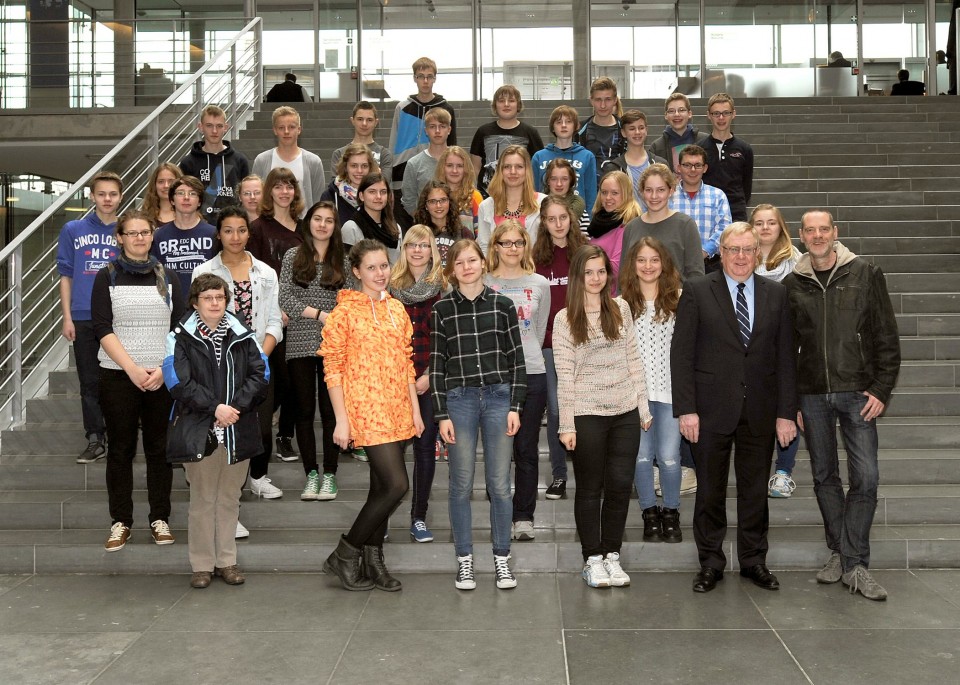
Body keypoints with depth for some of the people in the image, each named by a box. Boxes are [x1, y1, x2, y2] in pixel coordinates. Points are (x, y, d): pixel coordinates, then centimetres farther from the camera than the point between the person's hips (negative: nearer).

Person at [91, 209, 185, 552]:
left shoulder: (167, 277, 9)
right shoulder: (107, 277, 3)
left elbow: (179, 328, 4)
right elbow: (102, 329, -5)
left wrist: (163, 369, -10)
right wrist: (132, 369, -15)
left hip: (163, 376, 1)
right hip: (118, 374, -1)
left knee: (160, 447, 5)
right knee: (120, 448, 4)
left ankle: (160, 518, 14)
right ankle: (120, 521, 13)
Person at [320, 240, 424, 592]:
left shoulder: (397, 308, 12)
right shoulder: (345, 311, -7)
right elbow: (332, 367, -8)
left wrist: (415, 409, 11)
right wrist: (341, 419, -12)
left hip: (397, 411, 6)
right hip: (367, 410, -6)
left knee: (382, 487, 11)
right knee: (397, 484, -12)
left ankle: (373, 560, 22)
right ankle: (344, 554, 4)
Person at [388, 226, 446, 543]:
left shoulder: (443, 286, 0)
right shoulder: (391, 285, 7)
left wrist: (429, 374, -10)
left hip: (429, 379, -1)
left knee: (425, 446, 4)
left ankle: (418, 517, 14)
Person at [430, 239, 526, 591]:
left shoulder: (503, 305, 4)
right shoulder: (442, 309, 3)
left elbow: (516, 358, 5)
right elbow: (437, 363, 2)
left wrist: (515, 406, -2)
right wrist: (442, 414, -3)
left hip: (499, 397, 0)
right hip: (459, 400, 0)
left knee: (499, 483, 3)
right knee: (462, 484, 4)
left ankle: (502, 558, 16)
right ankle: (464, 560, 16)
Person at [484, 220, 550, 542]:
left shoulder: (539, 284, 8)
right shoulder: (483, 284, 2)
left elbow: (540, 329, 15)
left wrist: (528, 355, 12)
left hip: (531, 372, 1)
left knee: (527, 449, 5)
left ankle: (524, 516, 14)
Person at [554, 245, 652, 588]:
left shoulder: (620, 309, 6)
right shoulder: (565, 319, -3)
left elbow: (633, 360, 9)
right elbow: (564, 376, -6)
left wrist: (643, 405, 6)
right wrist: (566, 424, -8)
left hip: (625, 412, 3)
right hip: (587, 415, -3)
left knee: (620, 485, 6)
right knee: (590, 488, 7)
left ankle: (612, 555, 20)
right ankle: (592, 558, 18)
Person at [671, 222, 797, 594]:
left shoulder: (776, 294, 7)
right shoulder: (697, 291, -1)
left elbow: (786, 357, 5)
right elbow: (681, 353, -4)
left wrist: (786, 412, 0)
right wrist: (686, 409, -11)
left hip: (760, 410, 2)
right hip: (712, 409, -2)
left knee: (755, 489, 11)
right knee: (710, 490, 7)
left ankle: (753, 560, 26)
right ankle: (710, 563, 21)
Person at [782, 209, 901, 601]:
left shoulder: (866, 275, 1)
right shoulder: (792, 284, 5)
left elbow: (887, 337, 1)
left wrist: (881, 389, -6)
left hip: (857, 393, -2)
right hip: (811, 395, 2)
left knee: (865, 477, -7)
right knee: (824, 477, 9)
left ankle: (854, 564, 2)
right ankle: (839, 553, 22)